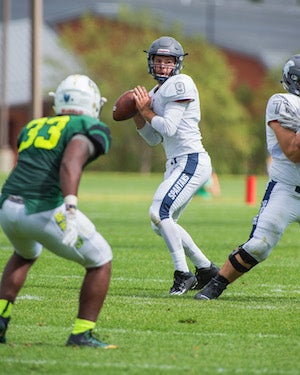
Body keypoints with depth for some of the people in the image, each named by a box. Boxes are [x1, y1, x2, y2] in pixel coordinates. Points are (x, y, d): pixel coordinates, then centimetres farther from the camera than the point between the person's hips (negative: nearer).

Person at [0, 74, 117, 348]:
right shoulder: (88, 130, 3)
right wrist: (70, 207, -27)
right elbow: (70, 164, -16)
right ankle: (82, 333, 11)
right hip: (45, 210, -6)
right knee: (100, 261, 14)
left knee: (25, 255, 38)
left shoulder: (33, 127, 23)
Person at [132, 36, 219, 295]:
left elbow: (168, 128, -18)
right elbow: (154, 139, 20)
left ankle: (183, 274, -15)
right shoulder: (157, 92, 18)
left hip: (191, 161, -10)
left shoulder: (180, 84, -10)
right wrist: (138, 115, 7)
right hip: (177, 164, 10)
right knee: (162, 224, 10)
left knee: (159, 212, -21)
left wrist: (146, 110, -5)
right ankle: (206, 269, 20)